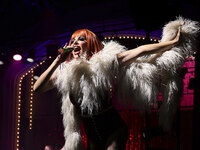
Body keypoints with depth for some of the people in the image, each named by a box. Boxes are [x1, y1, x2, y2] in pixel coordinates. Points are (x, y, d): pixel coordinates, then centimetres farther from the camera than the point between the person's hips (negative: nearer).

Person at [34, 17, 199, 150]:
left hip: (114, 129, -3)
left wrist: (173, 42, -8)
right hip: (92, 135, 3)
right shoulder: (64, 71, -1)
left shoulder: (105, 61, -8)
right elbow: (37, 88, -11)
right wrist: (57, 61, -19)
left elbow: (141, 51, -7)